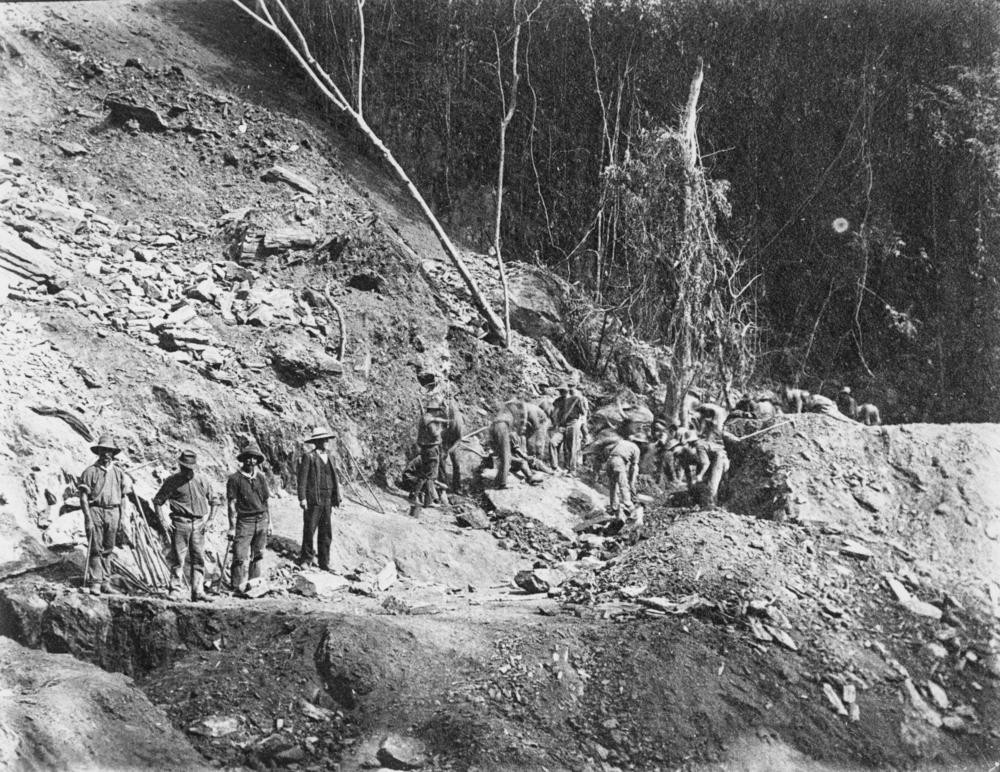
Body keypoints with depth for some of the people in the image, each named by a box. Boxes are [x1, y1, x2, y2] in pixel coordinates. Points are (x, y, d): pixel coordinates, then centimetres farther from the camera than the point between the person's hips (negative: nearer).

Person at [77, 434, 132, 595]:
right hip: (95, 511, -4)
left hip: (112, 513, 4)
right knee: (95, 549, -6)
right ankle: (95, 582, -4)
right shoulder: (90, 471, -1)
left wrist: (122, 517, 9)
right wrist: (88, 517, -12)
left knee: (108, 550, 8)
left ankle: (106, 583, 13)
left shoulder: (118, 472, 12)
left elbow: (122, 497, 15)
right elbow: (83, 497, -4)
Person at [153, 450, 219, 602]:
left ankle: (198, 592, 6)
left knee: (198, 559, 2)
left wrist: (209, 519, 10)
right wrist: (164, 520, -6)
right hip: (180, 523, -3)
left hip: (198, 524, 3)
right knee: (177, 559, -4)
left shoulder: (202, 481, 9)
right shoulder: (172, 481, -1)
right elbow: (158, 501, 3)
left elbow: (213, 501, 20)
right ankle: (176, 591, 1)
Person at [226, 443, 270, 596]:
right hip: (244, 522, -4)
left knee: (258, 555, 8)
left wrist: (269, 522, 13)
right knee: (240, 558, -8)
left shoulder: (260, 477, 10)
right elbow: (232, 505, -6)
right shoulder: (235, 479, -4)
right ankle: (237, 588, -3)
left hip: (261, 521, 4)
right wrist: (232, 527, -9)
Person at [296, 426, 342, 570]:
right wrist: (302, 498, -15)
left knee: (326, 532, 7)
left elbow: (334, 479, 13)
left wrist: (337, 497, 5)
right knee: (309, 530, 0)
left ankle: (324, 563, 13)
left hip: (327, 501, 6)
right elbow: (302, 478, -7)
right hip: (313, 500, -6)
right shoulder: (308, 457, -3)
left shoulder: (329, 458, 15)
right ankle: (306, 559, 14)